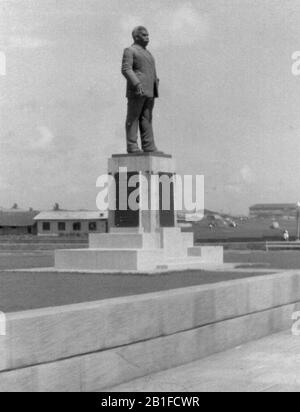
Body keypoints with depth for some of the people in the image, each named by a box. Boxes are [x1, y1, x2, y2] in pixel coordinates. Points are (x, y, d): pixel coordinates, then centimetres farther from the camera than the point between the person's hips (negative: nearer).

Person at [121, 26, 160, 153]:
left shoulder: (147, 53, 25)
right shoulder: (130, 51, 0)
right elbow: (126, 69, -12)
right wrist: (137, 84, -23)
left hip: (149, 91, 8)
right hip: (136, 90, -8)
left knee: (146, 119, 3)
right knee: (133, 118, -7)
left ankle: (149, 147, -1)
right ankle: (132, 146, -8)